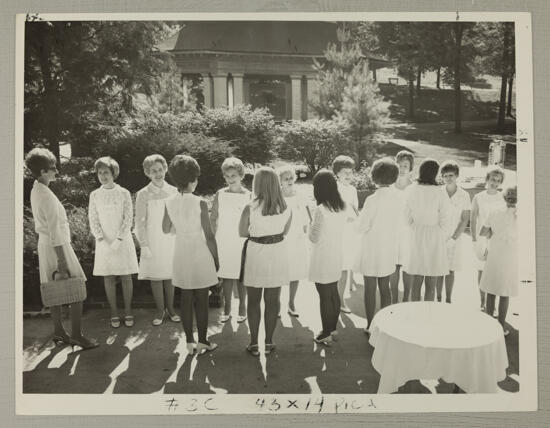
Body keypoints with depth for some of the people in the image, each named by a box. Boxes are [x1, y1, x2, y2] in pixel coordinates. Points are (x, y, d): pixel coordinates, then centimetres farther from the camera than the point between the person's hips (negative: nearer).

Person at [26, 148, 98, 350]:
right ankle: (76, 335, 2)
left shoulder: (36, 191, 10)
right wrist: (62, 262, -22)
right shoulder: (47, 196, -21)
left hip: (44, 244, 10)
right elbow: (55, 232, -23)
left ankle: (58, 332, 25)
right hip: (57, 246, -10)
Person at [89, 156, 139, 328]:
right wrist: (103, 240, -10)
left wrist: (118, 240, -13)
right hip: (104, 242, 2)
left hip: (123, 240, -1)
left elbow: (128, 218, -5)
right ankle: (114, 313, 13)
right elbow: (93, 220, 2)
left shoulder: (124, 193, -3)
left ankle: (128, 311, 12)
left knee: (126, 276, 2)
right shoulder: (94, 195, 3)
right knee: (108, 277, 4)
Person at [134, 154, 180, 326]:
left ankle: (170, 308, 23)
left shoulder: (173, 192, 2)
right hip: (153, 241, -1)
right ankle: (160, 311, 20)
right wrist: (144, 245, -8)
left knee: (170, 275, 8)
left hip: (171, 240, 2)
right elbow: (140, 222, -3)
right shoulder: (143, 195, -5)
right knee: (156, 276, 6)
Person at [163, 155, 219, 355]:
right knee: (201, 299, 8)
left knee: (186, 298, 13)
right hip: (200, 253, -4)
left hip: (181, 253, 4)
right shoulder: (200, 203, -17)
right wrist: (216, 258, -2)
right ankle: (202, 342, 17)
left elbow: (166, 229, 10)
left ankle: (190, 342, 21)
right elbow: (209, 236, -14)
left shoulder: (169, 203, -4)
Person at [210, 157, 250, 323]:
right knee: (226, 275, 9)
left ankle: (242, 307, 22)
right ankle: (227, 308, 22)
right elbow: (213, 218, 4)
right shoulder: (220, 194, -1)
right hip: (223, 242, 1)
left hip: (242, 242, -1)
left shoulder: (248, 196, -4)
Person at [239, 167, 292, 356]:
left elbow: (242, 232, -4)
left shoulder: (250, 208, -15)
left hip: (255, 254, -2)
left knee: (253, 300, 12)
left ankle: (254, 343, 18)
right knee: (272, 301, 13)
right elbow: (284, 232, 7)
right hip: (277, 254, 2)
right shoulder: (286, 208, -6)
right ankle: (269, 342, 21)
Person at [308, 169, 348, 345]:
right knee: (334, 293, 17)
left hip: (322, 258, -7)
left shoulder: (321, 210, -21)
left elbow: (314, 238, -17)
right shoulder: (342, 207, 1)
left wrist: (310, 225, 2)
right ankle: (333, 329, 29)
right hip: (337, 255, 7)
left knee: (324, 296, 2)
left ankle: (326, 334, 12)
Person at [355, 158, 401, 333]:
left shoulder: (372, 200, -20)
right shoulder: (398, 199, -4)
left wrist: (360, 216, 4)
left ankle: (370, 325, 15)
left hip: (372, 249, -5)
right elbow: (397, 222, 7)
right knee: (385, 286, 17)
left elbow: (362, 227, -15)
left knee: (370, 288, 7)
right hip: (390, 248, 5)